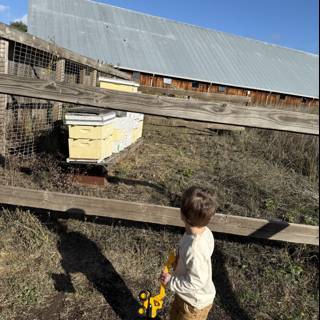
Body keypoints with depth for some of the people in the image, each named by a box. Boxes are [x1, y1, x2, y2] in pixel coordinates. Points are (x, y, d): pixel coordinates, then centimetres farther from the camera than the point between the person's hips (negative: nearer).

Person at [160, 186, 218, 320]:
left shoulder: (194, 249, -41)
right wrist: (178, 260, 4)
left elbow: (196, 282, -31)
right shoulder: (204, 232, -16)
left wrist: (171, 282, -21)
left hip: (195, 302, -7)